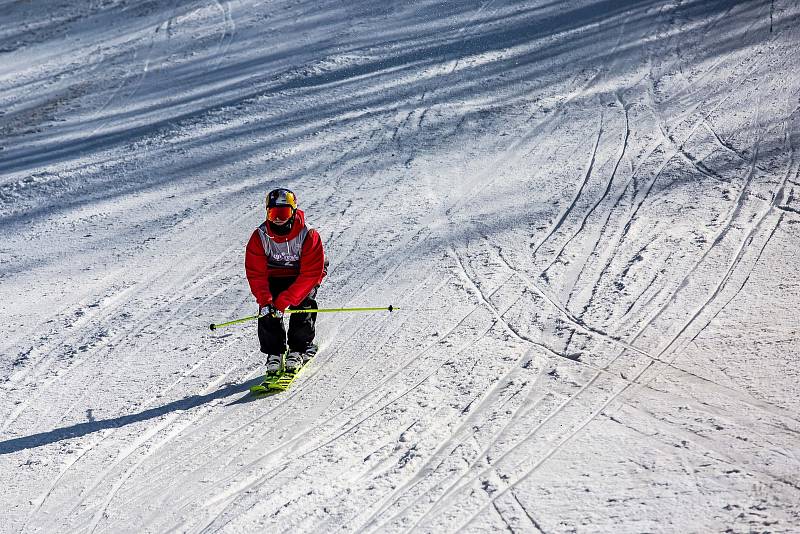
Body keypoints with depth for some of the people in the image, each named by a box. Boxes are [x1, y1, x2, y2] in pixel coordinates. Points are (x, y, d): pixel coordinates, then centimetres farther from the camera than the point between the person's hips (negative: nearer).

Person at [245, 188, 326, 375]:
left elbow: (310, 275, -28)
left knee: (302, 305, -24)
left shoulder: (309, 236, -26)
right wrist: (265, 300, -34)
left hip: (303, 278, -2)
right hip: (274, 278, 2)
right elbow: (255, 273, -16)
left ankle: (299, 350, -6)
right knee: (267, 310, -20)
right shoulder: (260, 237, -17)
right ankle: (274, 353, -7)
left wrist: (284, 301, -35)